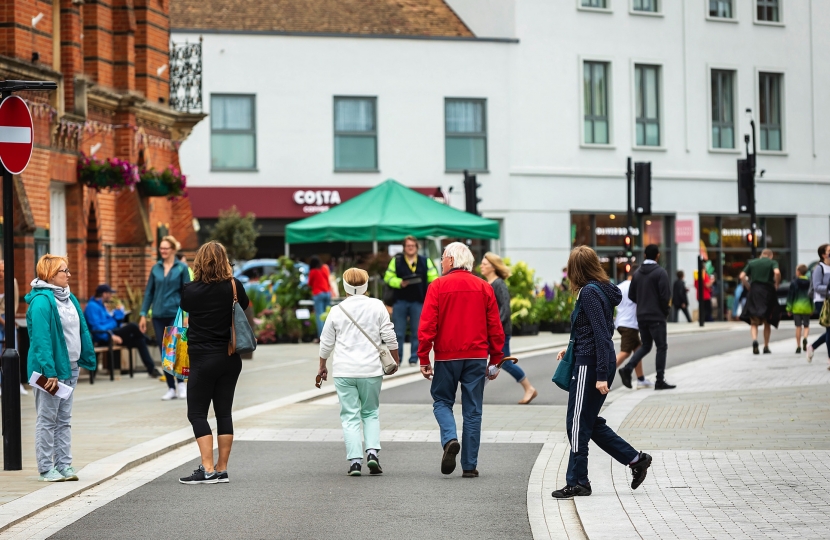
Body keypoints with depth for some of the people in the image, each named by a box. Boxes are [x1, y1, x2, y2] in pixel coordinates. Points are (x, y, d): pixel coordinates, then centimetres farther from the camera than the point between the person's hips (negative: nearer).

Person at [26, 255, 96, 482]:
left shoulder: (69, 298, 11)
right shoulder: (41, 301, -17)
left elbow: (82, 330, 16)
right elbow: (41, 339, -22)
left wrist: (88, 358, 10)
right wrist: (49, 372, -25)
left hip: (71, 367, 8)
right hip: (52, 368, -8)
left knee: (64, 419, 12)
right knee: (47, 419, 0)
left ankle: (64, 464, 18)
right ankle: (46, 468, 6)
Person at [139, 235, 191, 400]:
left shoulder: (182, 268, -1)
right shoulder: (155, 268, 8)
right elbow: (149, 292, 11)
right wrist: (143, 314, 6)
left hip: (175, 314, -4)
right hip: (158, 316, 4)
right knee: (164, 352, 5)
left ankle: (181, 383, 14)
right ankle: (171, 388, 12)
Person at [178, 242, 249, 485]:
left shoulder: (191, 290, -10)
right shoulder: (234, 286, -3)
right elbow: (244, 306, 14)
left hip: (203, 358, -4)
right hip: (231, 358, 4)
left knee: (197, 413, 1)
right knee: (224, 412, 10)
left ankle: (208, 470, -8)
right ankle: (222, 469, 11)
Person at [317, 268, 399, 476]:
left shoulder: (337, 311, 2)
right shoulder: (377, 306, 0)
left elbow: (326, 343, 10)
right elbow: (389, 337, 1)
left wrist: (322, 366, 25)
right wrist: (395, 360, 16)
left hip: (344, 372, 0)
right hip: (371, 370, 0)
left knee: (350, 416, 3)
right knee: (370, 413, 14)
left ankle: (355, 460, -6)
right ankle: (372, 452, -5)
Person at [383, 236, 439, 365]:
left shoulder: (425, 261, 7)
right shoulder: (396, 260, 5)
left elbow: (434, 278, 3)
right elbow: (388, 278, 2)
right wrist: (400, 283, -15)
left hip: (418, 301, 1)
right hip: (400, 301, -1)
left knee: (417, 333, 4)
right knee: (398, 333, 1)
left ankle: (414, 359, 11)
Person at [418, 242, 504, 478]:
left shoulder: (438, 286, -5)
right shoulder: (484, 288, 5)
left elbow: (427, 326, -9)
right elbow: (495, 328, 5)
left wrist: (424, 359, -4)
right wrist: (495, 360, 12)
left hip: (447, 356, -2)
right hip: (477, 357, 2)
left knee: (442, 401, 15)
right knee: (472, 410, 7)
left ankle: (450, 439, -13)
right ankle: (470, 465, 6)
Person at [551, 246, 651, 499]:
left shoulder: (589, 292, -16)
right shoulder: (602, 289, 12)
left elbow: (601, 334, -21)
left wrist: (601, 376, -23)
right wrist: (572, 348, 26)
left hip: (590, 365, -10)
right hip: (595, 363, 10)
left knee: (578, 424, 0)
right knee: (589, 422, 16)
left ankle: (577, 482, 7)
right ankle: (635, 459, 18)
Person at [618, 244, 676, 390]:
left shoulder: (638, 273, 9)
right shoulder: (660, 272, -11)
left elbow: (631, 295, 10)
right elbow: (665, 296, -16)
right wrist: (665, 311, 0)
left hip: (641, 317, 6)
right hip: (656, 317, -6)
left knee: (645, 346, 16)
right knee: (661, 347, 2)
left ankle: (627, 369, -4)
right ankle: (660, 381, 1)